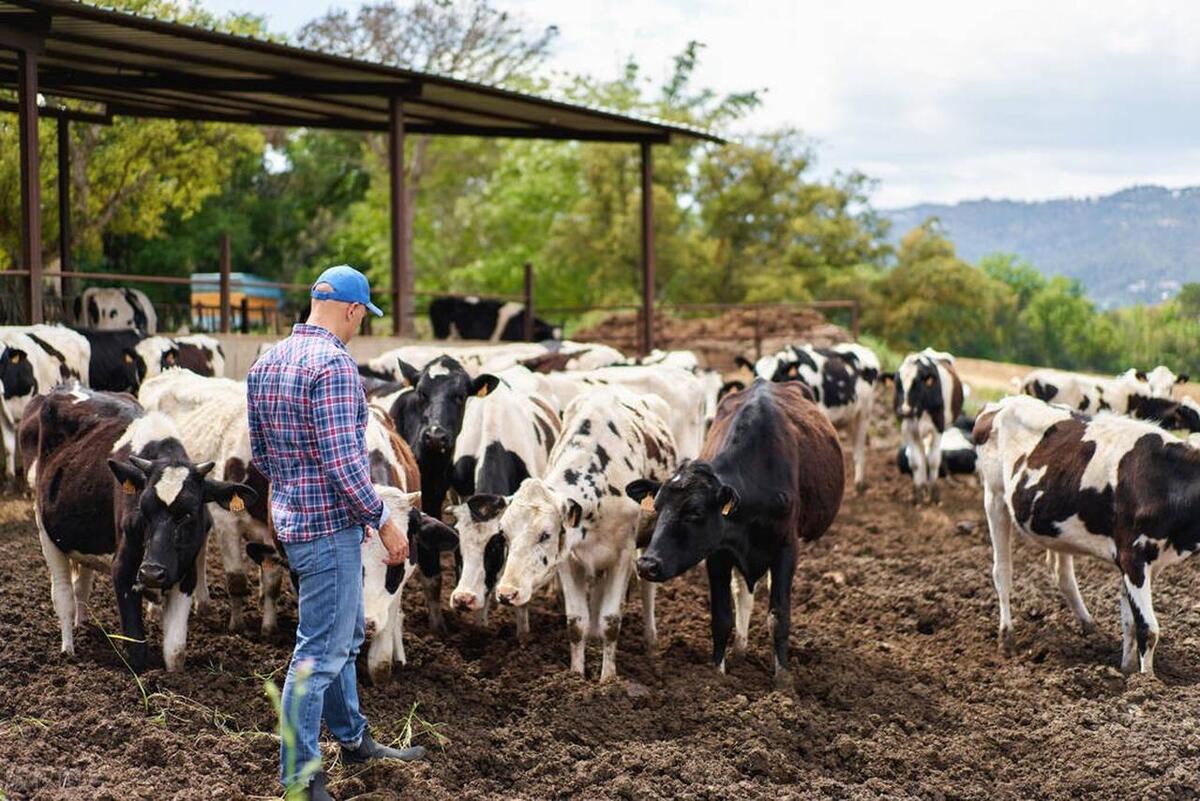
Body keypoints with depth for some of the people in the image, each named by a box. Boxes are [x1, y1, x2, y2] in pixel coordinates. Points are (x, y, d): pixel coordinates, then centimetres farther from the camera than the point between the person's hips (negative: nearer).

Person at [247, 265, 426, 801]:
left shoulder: (266, 364, 10)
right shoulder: (333, 364, -19)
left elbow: (261, 453, 16)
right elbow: (343, 461, -24)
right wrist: (384, 522, -15)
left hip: (291, 517, 10)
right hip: (331, 526, -10)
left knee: (343, 635, 23)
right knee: (320, 652, -3)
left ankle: (353, 739, 37)